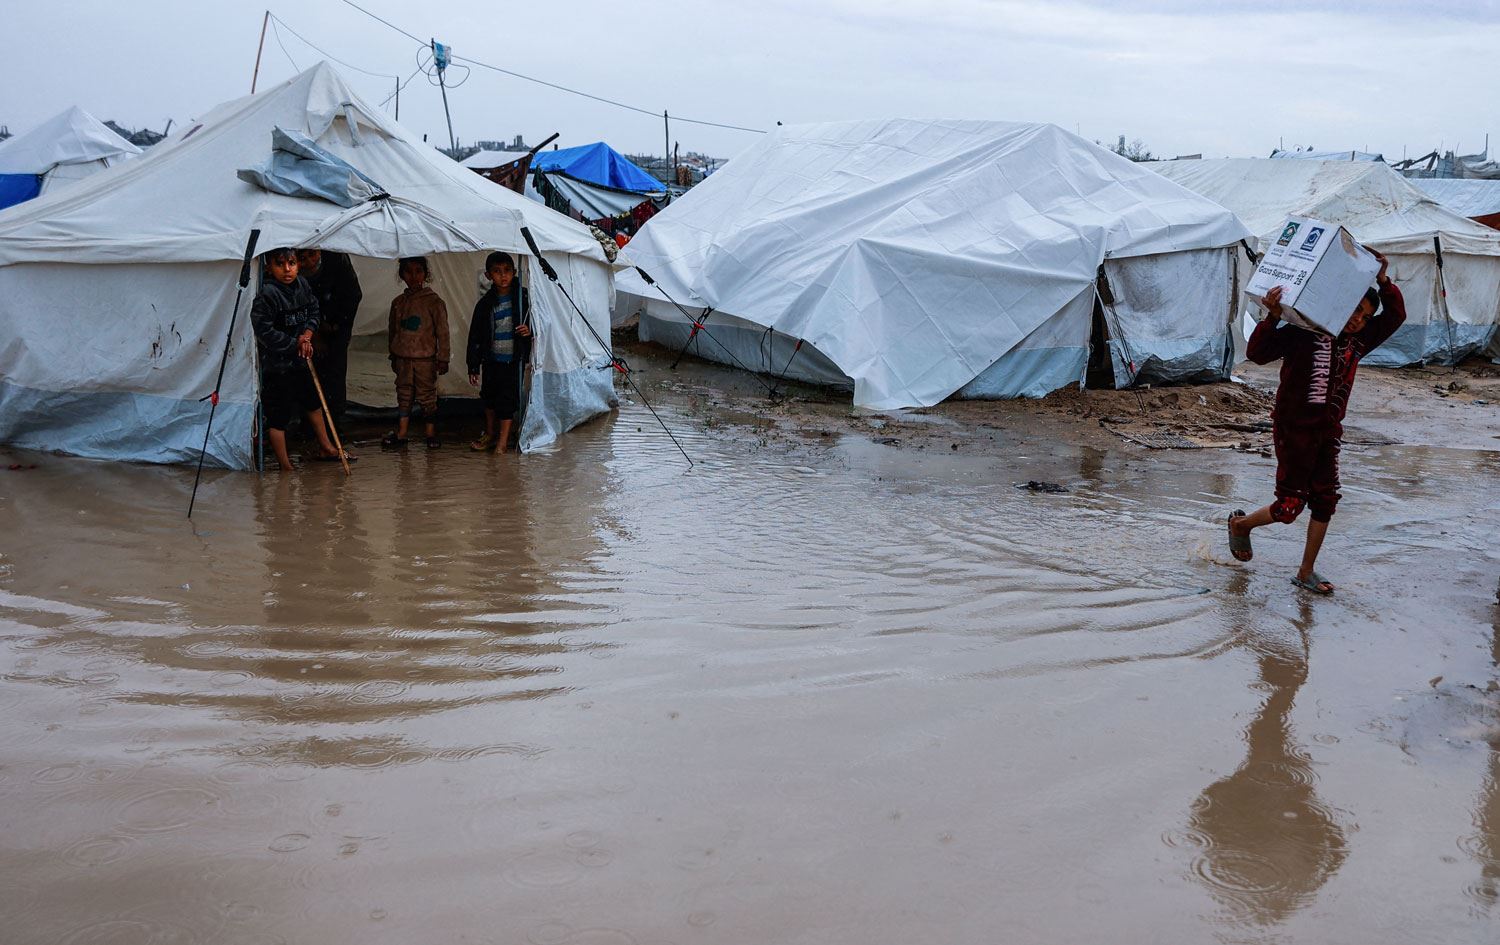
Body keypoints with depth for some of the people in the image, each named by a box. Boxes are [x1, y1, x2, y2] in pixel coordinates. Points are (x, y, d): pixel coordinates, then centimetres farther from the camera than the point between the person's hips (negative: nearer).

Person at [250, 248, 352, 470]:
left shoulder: (302, 284, 1)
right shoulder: (266, 294, -22)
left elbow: (313, 311, 13)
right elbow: (265, 331, -23)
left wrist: (307, 333, -7)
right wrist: (296, 345, -15)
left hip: (299, 360, 9)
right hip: (275, 365, -9)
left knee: (313, 402, 24)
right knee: (278, 417, -1)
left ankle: (325, 448, 43)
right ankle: (285, 466, 9)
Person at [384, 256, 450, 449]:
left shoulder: (433, 301, -5)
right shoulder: (397, 302, 8)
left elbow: (442, 332, -4)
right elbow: (393, 331, 18)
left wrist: (443, 358, -6)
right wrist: (393, 357, 19)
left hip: (425, 358, -4)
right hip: (403, 358, 4)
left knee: (427, 395, 1)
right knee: (404, 395, 9)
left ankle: (431, 433, 11)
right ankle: (401, 434, 14)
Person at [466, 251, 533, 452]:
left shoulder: (523, 297, -6)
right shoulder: (486, 303, 0)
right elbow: (475, 336, 5)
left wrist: (530, 330, -19)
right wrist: (474, 366, 4)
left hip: (514, 359, -3)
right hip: (492, 358, 3)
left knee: (508, 398, -4)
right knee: (489, 396, 16)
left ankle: (503, 441, 5)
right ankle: (489, 434, 35)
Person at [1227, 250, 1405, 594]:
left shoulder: (1357, 341, 6)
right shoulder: (1303, 333, -13)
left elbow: (1395, 316, 8)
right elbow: (1257, 353, -19)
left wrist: (1384, 282, -8)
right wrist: (1273, 316, -33)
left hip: (1328, 433, 7)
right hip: (1294, 430, -7)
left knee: (1325, 503, 8)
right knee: (1290, 506, -6)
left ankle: (1306, 573, 20)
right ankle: (1240, 524, 24)